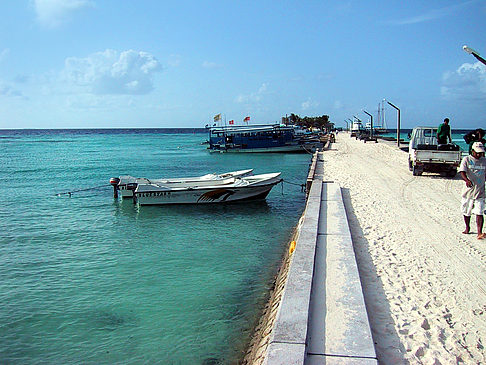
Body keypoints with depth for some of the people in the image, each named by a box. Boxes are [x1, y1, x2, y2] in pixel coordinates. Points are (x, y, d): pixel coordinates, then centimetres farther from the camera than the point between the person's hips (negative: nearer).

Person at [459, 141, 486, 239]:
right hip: (468, 191, -1)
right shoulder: (466, 160, -4)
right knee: (466, 212, 13)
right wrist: (467, 180, -37)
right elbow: (462, 172, -18)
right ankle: (467, 228, 35)